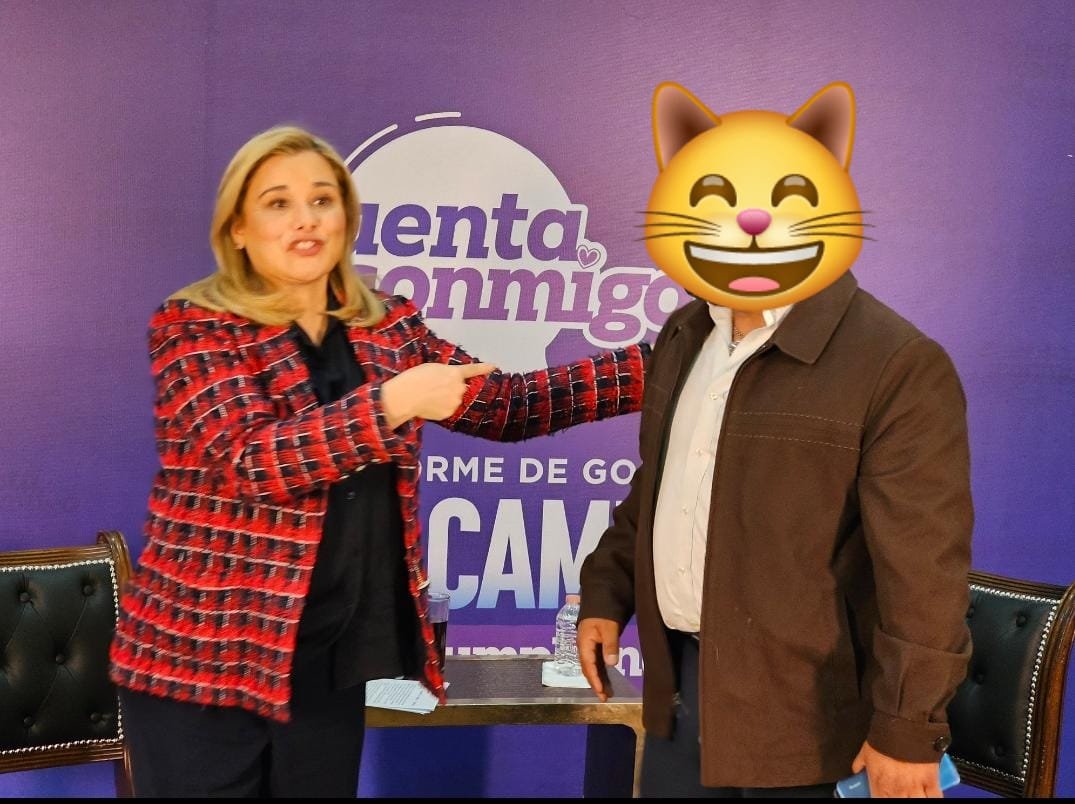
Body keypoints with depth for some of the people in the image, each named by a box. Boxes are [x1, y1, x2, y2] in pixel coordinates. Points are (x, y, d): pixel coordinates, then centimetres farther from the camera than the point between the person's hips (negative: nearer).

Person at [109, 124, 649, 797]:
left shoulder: (387, 326, 6)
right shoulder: (193, 327, -8)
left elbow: (510, 404, 7)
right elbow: (248, 460, -22)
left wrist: (660, 364, 1)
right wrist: (390, 402, -31)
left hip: (330, 662, 5)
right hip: (202, 662, -4)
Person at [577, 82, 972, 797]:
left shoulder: (898, 366, -18)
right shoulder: (685, 337, 7)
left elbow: (924, 570, -18)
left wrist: (907, 731, -17)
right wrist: (606, 594, 14)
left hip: (805, 715, -7)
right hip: (679, 683, 7)